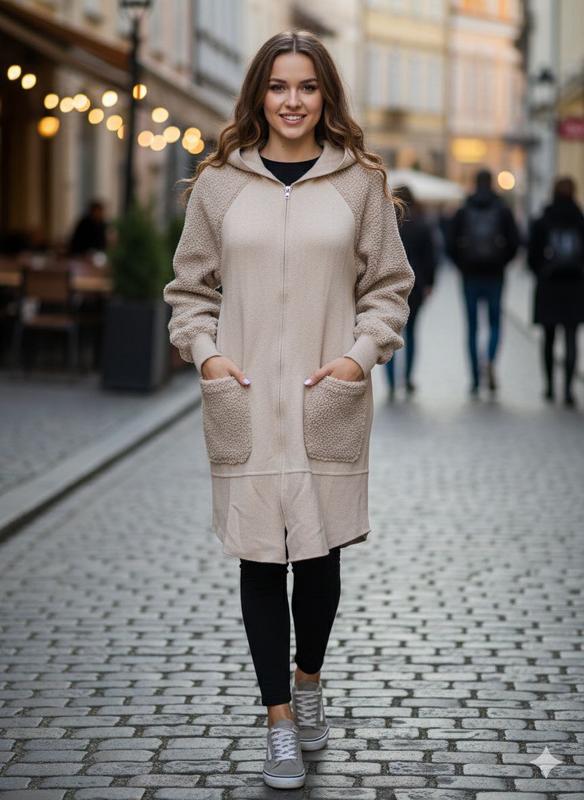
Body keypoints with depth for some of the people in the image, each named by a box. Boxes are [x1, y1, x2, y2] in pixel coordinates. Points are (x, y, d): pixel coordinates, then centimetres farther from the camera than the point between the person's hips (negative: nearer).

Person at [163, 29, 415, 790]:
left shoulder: (361, 180, 3)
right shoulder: (218, 183, 5)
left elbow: (389, 286, 7)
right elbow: (190, 287, 12)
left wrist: (362, 354, -6)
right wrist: (205, 353, -3)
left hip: (328, 402, 0)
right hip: (245, 404, 0)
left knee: (320, 555, 8)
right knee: (261, 561, 2)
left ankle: (308, 679, 35)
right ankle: (280, 720, 12)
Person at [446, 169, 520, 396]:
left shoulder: (463, 211, 2)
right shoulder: (503, 210, 1)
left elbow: (450, 243, -3)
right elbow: (514, 241, -4)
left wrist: (462, 264, 10)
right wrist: (502, 262, 10)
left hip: (470, 275, 0)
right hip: (495, 275, 0)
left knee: (472, 327, 6)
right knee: (494, 323, 11)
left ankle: (475, 380, 5)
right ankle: (490, 361, -18)